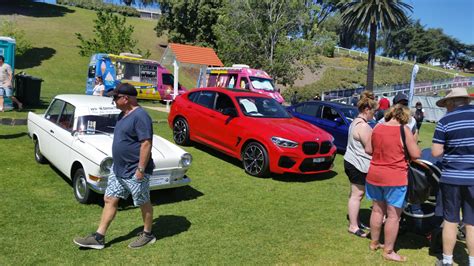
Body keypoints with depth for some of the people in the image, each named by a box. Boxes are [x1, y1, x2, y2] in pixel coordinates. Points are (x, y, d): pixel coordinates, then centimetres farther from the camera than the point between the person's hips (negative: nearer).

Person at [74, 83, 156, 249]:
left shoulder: (140, 116, -21)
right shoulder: (123, 114, 10)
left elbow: (146, 144, -24)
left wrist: (141, 169, -24)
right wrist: (117, 165, 21)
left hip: (135, 172, -9)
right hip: (118, 169, 10)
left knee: (143, 203, 8)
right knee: (109, 200, 11)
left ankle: (148, 234, 26)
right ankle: (99, 237, 19)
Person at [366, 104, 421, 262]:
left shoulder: (376, 128, 4)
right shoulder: (404, 130, -12)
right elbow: (416, 155, -9)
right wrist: (414, 142, 9)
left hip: (374, 175, 6)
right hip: (395, 178, -6)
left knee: (377, 210, 18)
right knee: (393, 216, 4)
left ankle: (374, 243, 31)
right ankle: (388, 251, 12)